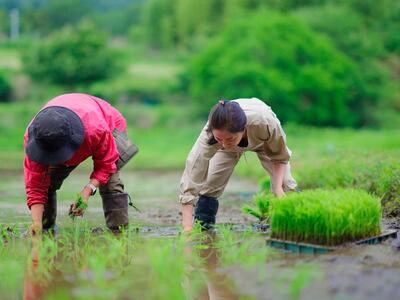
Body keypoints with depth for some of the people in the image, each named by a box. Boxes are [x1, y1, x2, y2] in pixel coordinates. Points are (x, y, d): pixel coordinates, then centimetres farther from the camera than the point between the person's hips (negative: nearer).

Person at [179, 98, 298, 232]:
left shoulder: (265, 122, -46)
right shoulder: (209, 134, -44)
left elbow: (280, 156, -24)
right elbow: (191, 179, -45)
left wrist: (278, 187, -39)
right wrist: (187, 228, -51)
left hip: (263, 141, 0)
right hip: (233, 146, 0)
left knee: (285, 183, -12)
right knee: (209, 185, -15)